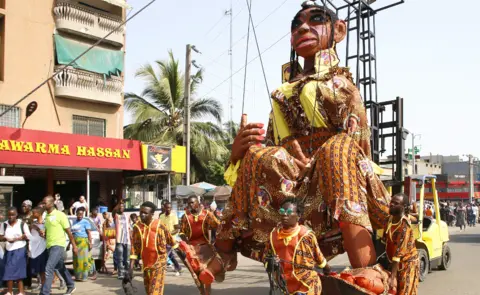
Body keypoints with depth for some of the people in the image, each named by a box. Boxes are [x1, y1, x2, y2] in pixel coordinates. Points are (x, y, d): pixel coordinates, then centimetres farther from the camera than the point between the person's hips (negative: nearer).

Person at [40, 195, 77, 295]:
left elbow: (68, 231, -8)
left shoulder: (60, 215, -10)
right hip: (49, 246, 8)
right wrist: (43, 234, 0)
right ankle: (71, 286, 36)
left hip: (58, 245, -8)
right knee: (61, 268, 19)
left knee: (48, 269, -17)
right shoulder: (46, 216, 11)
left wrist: (74, 246, -7)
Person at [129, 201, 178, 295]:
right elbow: (134, 248, 0)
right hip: (146, 264, 4)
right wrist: (131, 267, -4)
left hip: (159, 263, -4)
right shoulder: (137, 227, -3)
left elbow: (170, 239, 5)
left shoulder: (159, 226, -9)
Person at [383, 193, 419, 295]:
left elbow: (399, 253, -31)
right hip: (396, 263, 8)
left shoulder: (404, 226, -25)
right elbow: (385, 241, 13)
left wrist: (392, 277, -35)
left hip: (408, 264, -8)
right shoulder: (390, 219, 0)